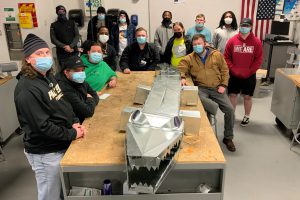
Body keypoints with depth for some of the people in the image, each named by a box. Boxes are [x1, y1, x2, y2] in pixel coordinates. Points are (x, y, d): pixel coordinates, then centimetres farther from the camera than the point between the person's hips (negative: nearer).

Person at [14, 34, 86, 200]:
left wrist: (74, 122, -3)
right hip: (45, 153, -8)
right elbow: (42, 126, -26)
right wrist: (72, 134, -18)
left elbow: (63, 104, 12)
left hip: (61, 145, 8)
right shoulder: (26, 90, -25)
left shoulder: (48, 76, 4)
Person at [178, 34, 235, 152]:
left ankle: (228, 138, 12)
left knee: (229, 109, -9)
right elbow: (181, 69, 0)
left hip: (217, 88, 2)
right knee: (212, 106, -34)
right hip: (201, 88, -2)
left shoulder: (217, 55, 6)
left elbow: (225, 70, 9)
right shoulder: (189, 58, 4)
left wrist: (223, 85, -2)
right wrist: (183, 78, -22)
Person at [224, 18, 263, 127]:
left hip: (249, 76, -1)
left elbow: (259, 60, -5)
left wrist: (249, 71, -12)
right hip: (234, 75, 1)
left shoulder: (256, 42, -5)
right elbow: (226, 57, -2)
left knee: (247, 96, 9)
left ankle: (247, 117, 26)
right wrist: (233, 69, -11)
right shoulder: (232, 40, -3)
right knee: (232, 95, 9)